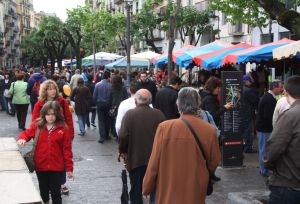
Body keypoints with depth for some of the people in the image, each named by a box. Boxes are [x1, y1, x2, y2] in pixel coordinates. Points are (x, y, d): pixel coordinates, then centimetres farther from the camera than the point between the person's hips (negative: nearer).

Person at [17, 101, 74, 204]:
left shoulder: (62, 128, -7)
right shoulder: (37, 125, -2)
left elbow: (67, 149, -6)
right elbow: (27, 133, 11)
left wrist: (69, 168, -6)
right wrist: (22, 138, -15)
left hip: (56, 167, -2)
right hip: (40, 166, 2)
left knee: (55, 193, 6)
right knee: (43, 191, 20)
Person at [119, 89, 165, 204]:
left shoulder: (130, 114, -11)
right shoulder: (159, 114, -6)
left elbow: (123, 136, -16)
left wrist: (123, 151, 0)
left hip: (136, 158, -2)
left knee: (136, 190, 12)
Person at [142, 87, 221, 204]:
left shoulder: (164, 127, -16)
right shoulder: (210, 131, -11)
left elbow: (154, 163, -9)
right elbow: (214, 163, 1)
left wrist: (146, 188, 6)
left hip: (168, 192, -1)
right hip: (196, 194, 2)